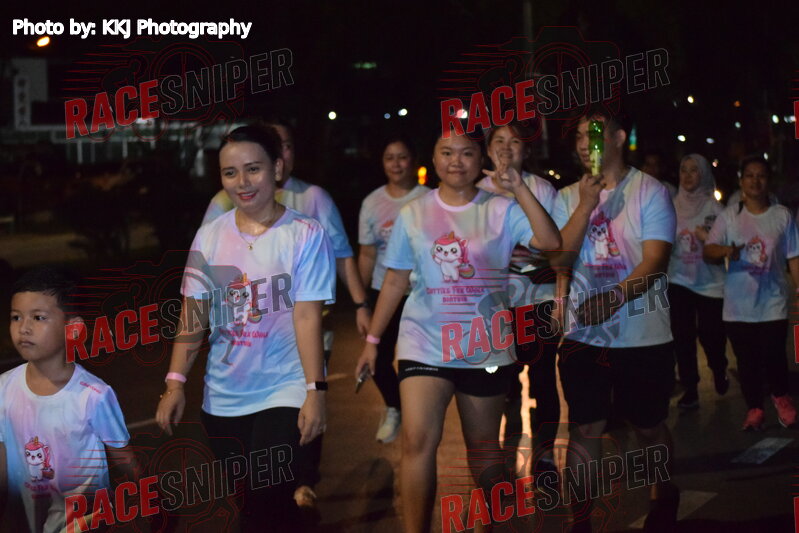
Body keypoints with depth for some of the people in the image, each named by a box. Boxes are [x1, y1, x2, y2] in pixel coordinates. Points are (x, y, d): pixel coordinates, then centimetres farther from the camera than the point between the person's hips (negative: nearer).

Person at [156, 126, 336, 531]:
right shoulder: (209, 236, 2)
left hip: (284, 392, -4)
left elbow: (307, 316, -11)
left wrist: (316, 390, -15)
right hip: (222, 396, 4)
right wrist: (175, 383, -2)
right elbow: (192, 315, 4)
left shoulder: (305, 235, -8)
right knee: (244, 500, 13)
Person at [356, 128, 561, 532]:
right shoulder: (413, 214, 2)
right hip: (425, 344, 0)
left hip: (486, 348, 0)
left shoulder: (501, 210, -2)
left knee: (483, 445, 13)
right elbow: (395, 281, 7)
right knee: (418, 441, -17)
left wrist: (519, 188, -21)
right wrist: (372, 339, 6)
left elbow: (551, 242, -17)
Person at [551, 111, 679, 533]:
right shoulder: (567, 197, 7)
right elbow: (559, 258, -3)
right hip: (583, 335, 3)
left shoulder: (649, 191, -5)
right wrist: (586, 205, -13)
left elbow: (655, 260, -13)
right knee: (585, 427, 3)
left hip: (643, 334, -2)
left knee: (650, 426, 11)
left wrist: (613, 297, -28)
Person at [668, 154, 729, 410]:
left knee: (710, 333, 1)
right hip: (679, 280, 2)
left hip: (709, 281, -2)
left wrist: (708, 239, -17)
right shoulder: (673, 205, 5)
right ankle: (690, 389, 9)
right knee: (682, 336, -1)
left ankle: (719, 373, 32)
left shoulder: (713, 207, -1)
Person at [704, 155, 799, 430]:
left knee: (773, 357, -7)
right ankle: (754, 409, 23)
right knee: (746, 360, 6)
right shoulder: (729, 215, 0)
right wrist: (726, 250, -29)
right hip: (738, 304, 1)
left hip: (773, 302, -1)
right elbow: (708, 250, -8)